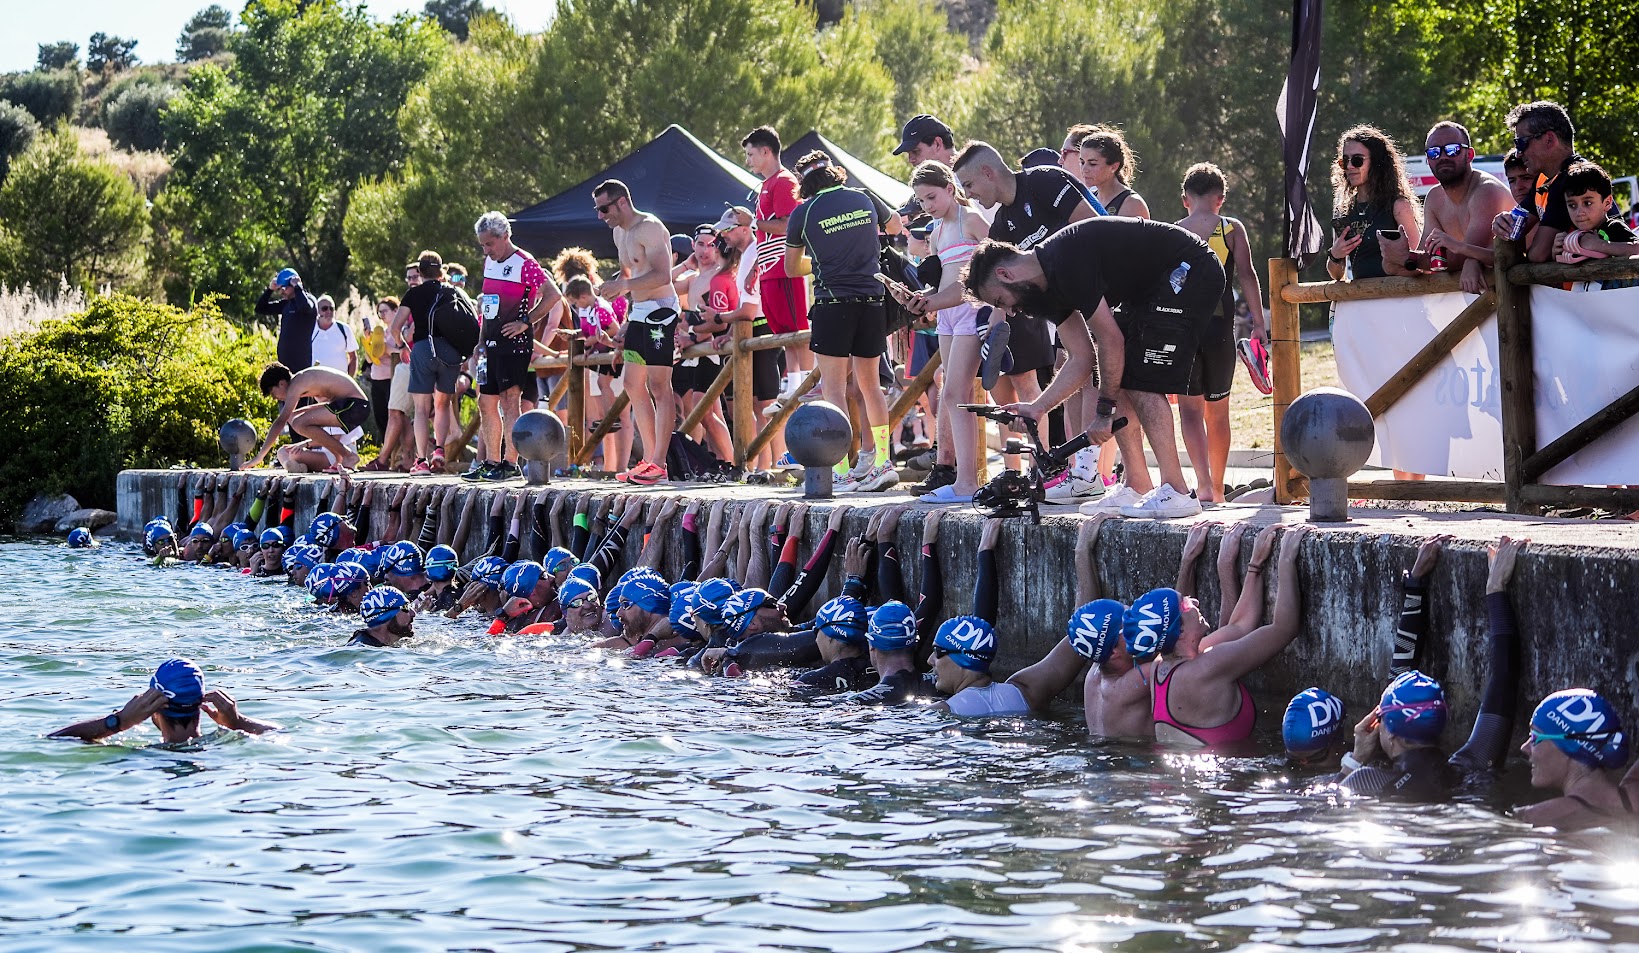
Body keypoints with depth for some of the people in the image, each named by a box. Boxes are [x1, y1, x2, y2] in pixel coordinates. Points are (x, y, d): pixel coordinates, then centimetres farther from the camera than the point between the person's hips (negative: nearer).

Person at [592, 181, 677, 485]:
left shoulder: (649, 228, -14)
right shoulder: (620, 232, 16)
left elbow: (662, 275, -25)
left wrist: (622, 286, -26)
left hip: (660, 311, -10)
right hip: (639, 313, 10)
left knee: (659, 386, -9)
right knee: (632, 383, 10)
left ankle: (659, 463, -10)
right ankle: (649, 457, 15)